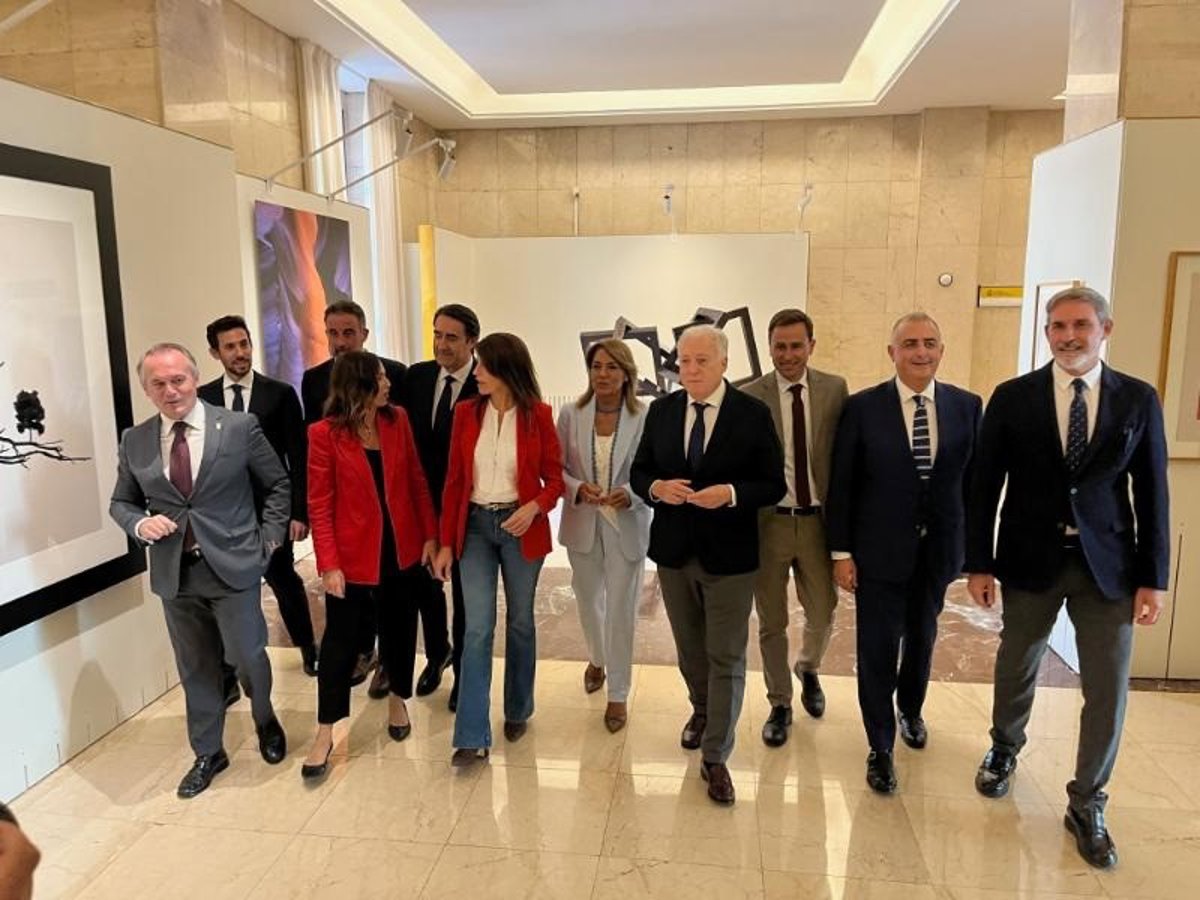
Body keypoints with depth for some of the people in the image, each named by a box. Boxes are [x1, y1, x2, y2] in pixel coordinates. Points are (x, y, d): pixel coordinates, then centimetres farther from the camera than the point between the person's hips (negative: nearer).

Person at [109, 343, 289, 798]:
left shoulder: (240, 426, -7)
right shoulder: (134, 441, 2)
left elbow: (278, 485, 2)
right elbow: (120, 503, 13)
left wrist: (267, 539, -3)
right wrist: (140, 524, -8)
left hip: (233, 566, -3)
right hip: (175, 573, 3)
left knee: (248, 657, 6)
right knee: (196, 669, 14)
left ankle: (265, 719, 38)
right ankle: (208, 753, 33)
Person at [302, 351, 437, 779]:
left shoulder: (397, 420, -1)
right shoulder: (324, 433, -11)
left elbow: (417, 481, 4)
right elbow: (319, 504, -10)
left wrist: (430, 534, 2)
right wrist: (328, 563, -14)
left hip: (401, 551, 4)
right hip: (353, 556, -3)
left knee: (399, 630, 17)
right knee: (340, 640, 7)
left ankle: (397, 700, 40)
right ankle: (325, 733, 21)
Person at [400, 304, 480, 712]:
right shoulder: (416, 376, 0)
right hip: (421, 498, 5)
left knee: (465, 590, 11)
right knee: (424, 581, 20)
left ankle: (464, 672, 31)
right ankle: (437, 652, 45)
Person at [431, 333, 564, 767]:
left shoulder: (537, 415, -6)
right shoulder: (465, 413, 0)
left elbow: (555, 479, -1)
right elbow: (454, 481, 2)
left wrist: (535, 507, -21)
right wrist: (446, 542, 0)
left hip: (521, 527, -1)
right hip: (475, 526, 1)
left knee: (519, 621, 13)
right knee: (477, 627, -2)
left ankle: (517, 710, 34)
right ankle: (472, 737, 4)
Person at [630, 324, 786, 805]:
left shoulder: (753, 414, -10)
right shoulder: (661, 410, 1)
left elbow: (774, 486, -8)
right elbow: (639, 471, 7)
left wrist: (731, 494, -25)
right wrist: (656, 487, -15)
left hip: (729, 555, -3)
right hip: (674, 550, 4)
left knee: (726, 657, 3)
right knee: (689, 648, 21)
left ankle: (715, 757, 16)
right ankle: (702, 710, 49)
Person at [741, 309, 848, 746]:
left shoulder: (835, 389, -2)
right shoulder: (749, 396, -7)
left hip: (818, 521, 2)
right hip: (768, 521, -2)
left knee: (823, 613, 17)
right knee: (772, 622, 11)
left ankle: (808, 669, 50)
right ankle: (780, 704, 31)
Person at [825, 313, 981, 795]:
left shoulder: (966, 406, -2)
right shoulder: (862, 407, -9)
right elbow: (841, 485, -7)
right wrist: (840, 552, -8)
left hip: (937, 550, 3)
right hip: (879, 551, -3)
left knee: (922, 639, 22)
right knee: (878, 649, 4)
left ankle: (910, 710, 49)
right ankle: (881, 747, 23)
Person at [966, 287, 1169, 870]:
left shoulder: (1138, 400, 0)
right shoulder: (1013, 397, -3)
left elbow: (1151, 492, 1)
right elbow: (984, 486, -2)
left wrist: (1154, 577, -2)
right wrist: (979, 563, -4)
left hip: (1107, 563, 1)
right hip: (1031, 559, 0)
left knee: (1108, 687, 3)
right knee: (1016, 669, 16)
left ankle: (1086, 806, 22)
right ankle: (1004, 751, 43)